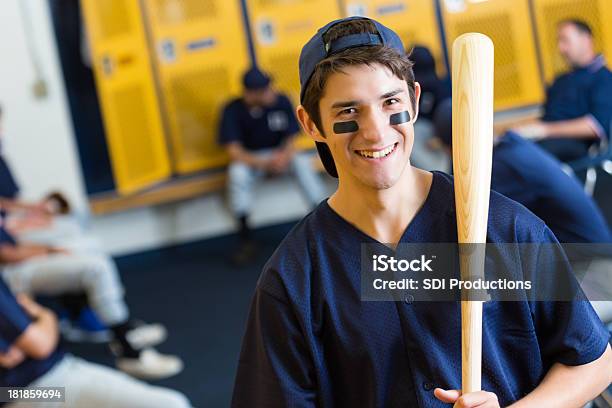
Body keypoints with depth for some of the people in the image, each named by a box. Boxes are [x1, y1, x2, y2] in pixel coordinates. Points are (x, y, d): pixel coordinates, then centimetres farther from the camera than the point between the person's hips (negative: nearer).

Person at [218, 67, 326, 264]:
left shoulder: (281, 101, -13)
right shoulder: (233, 110, -18)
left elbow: (290, 139, -4)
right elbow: (234, 152, -20)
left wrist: (285, 155, -28)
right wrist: (265, 163, -35)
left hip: (280, 153, 2)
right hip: (249, 159, -1)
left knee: (303, 161, -28)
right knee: (237, 173, -33)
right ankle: (246, 239, -24)